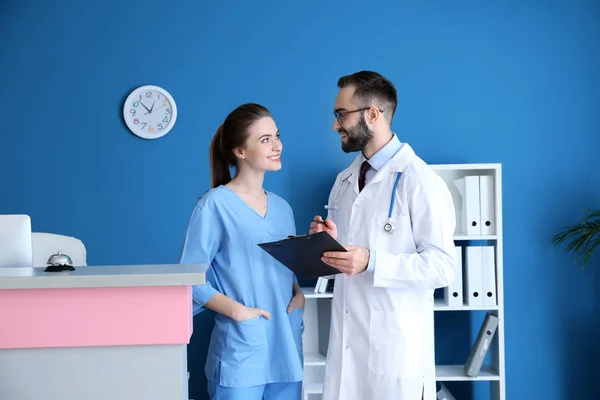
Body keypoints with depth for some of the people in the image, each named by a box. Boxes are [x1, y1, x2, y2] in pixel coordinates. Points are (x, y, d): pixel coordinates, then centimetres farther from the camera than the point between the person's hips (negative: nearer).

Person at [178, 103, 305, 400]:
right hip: (241, 350, -6)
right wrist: (237, 311, -17)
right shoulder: (215, 204, -8)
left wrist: (300, 293, 2)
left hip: (288, 347, 6)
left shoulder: (282, 208, 13)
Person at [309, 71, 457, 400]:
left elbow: (442, 266, -16)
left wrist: (372, 262, -24)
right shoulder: (344, 181, 14)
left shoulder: (420, 181, -11)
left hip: (396, 345, -6)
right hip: (346, 339, 7)